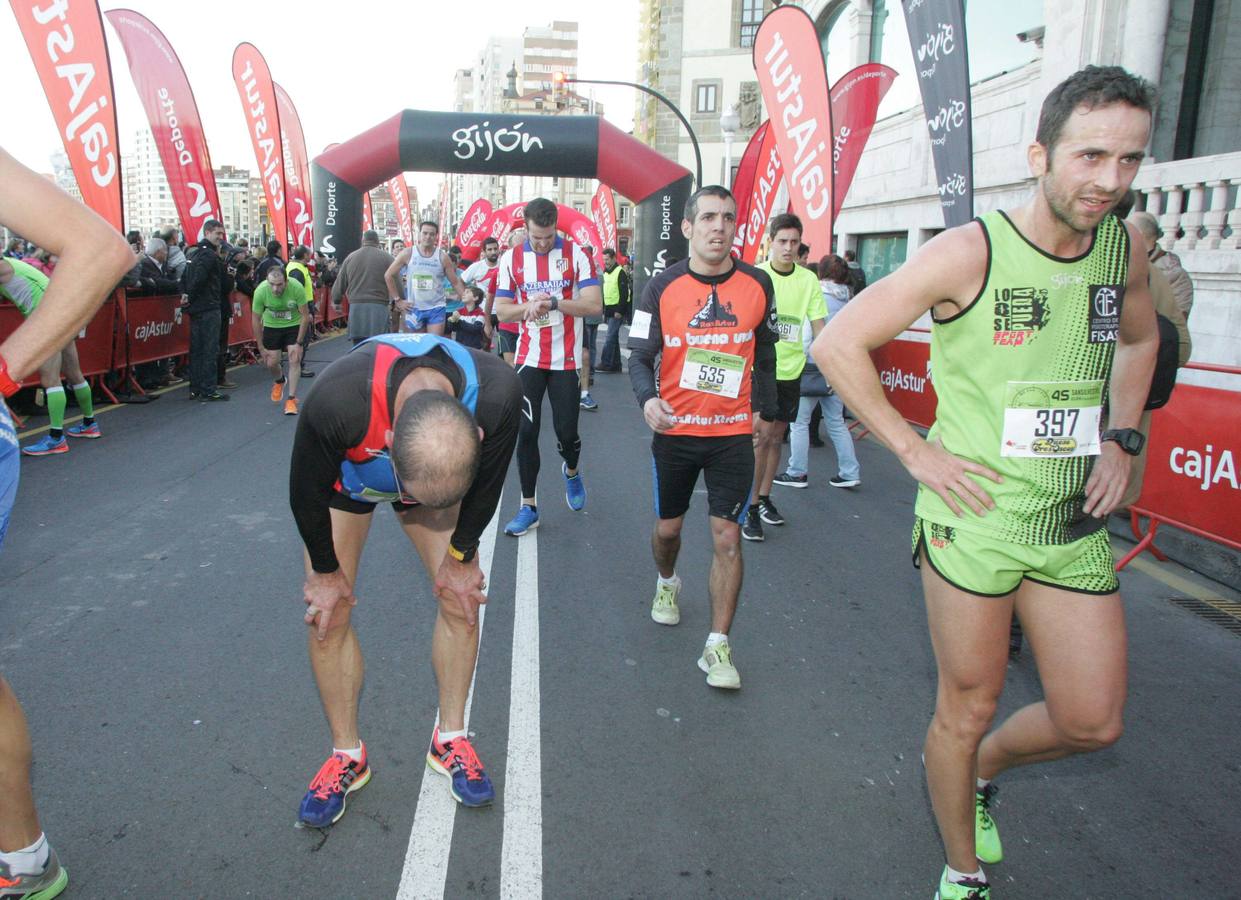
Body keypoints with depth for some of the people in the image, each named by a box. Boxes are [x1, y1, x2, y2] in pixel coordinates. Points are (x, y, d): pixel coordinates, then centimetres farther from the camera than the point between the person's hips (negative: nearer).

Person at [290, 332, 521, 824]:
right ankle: (347, 755, 18)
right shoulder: (336, 399, -45)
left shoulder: (499, 395, -39)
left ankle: (450, 739, 19)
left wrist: (460, 557, -2)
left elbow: (487, 487, -16)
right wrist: (326, 572, -7)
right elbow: (307, 494, -23)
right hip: (346, 474, -1)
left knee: (460, 597, -2)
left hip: (452, 474, 2)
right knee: (327, 615, -3)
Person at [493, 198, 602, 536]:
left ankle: (571, 471, 36)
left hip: (566, 360, -1)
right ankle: (529, 506, 11)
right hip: (529, 358, 2)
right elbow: (501, 311, 2)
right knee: (526, 430, -1)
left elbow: (594, 305, -12)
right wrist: (529, 306, -19)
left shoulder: (575, 254, -5)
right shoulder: (511, 259, 2)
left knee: (566, 432, 1)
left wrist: (553, 302, -25)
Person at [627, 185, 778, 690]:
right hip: (674, 430, 0)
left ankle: (718, 647, 7)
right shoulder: (662, 287, -5)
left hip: (734, 433, 0)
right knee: (667, 528, 15)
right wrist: (648, 398, -25)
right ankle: (667, 583, 49)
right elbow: (640, 356, -5)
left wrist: (766, 411, 19)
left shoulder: (758, 284, -1)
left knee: (727, 538, -3)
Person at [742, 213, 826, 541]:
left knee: (776, 436, 13)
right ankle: (750, 508, 5)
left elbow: (818, 326, 5)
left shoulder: (809, 280, 2)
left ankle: (764, 498, 28)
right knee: (760, 437, -6)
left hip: (791, 369, 4)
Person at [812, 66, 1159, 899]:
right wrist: (913, 450, -14)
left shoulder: (1124, 248, 3)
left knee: (1093, 721, 10)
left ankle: (977, 772, 42)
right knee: (969, 709, 9)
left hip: (1075, 521, 6)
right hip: (974, 517, -6)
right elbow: (838, 343, -14)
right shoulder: (969, 252, -16)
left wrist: (1121, 438, 11)